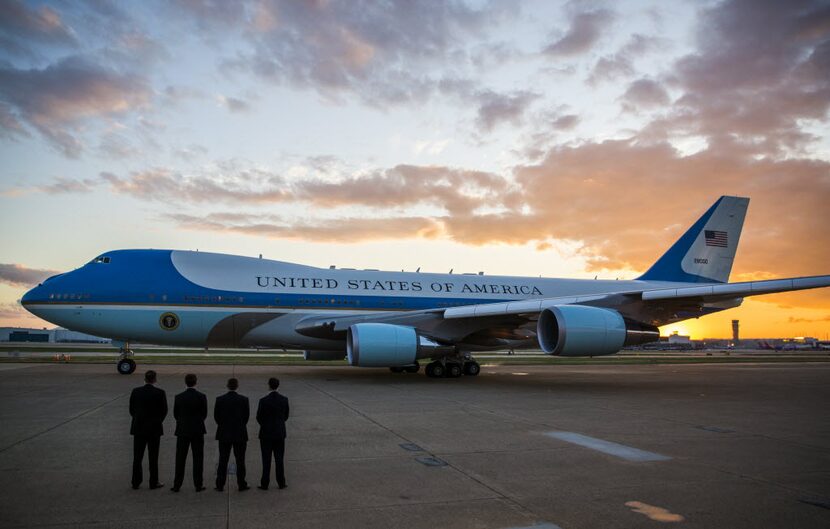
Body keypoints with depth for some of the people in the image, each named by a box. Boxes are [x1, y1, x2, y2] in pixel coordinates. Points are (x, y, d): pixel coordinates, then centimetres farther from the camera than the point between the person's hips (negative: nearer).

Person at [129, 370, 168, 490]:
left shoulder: (136, 391, -3)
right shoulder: (160, 393, -11)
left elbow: (131, 409, 4)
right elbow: (164, 410, -4)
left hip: (138, 427, 2)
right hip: (154, 428, -2)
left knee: (137, 456, 10)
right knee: (153, 456, 5)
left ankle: (136, 482, 14)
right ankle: (154, 483, 10)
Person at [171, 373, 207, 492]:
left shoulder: (179, 397, -3)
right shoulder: (201, 396, -8)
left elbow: (175, 414, 5)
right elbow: (204, 413, -1)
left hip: (182, 430, 1)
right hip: (198, 431, -1)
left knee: (180, 459, 8)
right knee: (198, 459, 5)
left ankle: (177, 485, 9)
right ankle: (198, 485, 6)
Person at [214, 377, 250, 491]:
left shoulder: (220, 399, -5)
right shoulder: (244, 399, -8)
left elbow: (216, 416, 0)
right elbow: (247, 416, -1)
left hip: (224, 434, 1)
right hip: (240, 434, -1)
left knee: (223, 461, 8)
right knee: (240, 461, 6)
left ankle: (220, 485, 9)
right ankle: (242, 484, 9)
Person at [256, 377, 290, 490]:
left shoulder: (264, 401, -15)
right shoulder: (284, 400, -4)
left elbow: (259, 417, -6)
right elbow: (286, 416, 6)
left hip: (266, 434, -3)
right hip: (280, 433, 3)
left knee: (266, 460, 5)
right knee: (279, 459, 10)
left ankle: (265, 484, 9)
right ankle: (281, 483, 13)